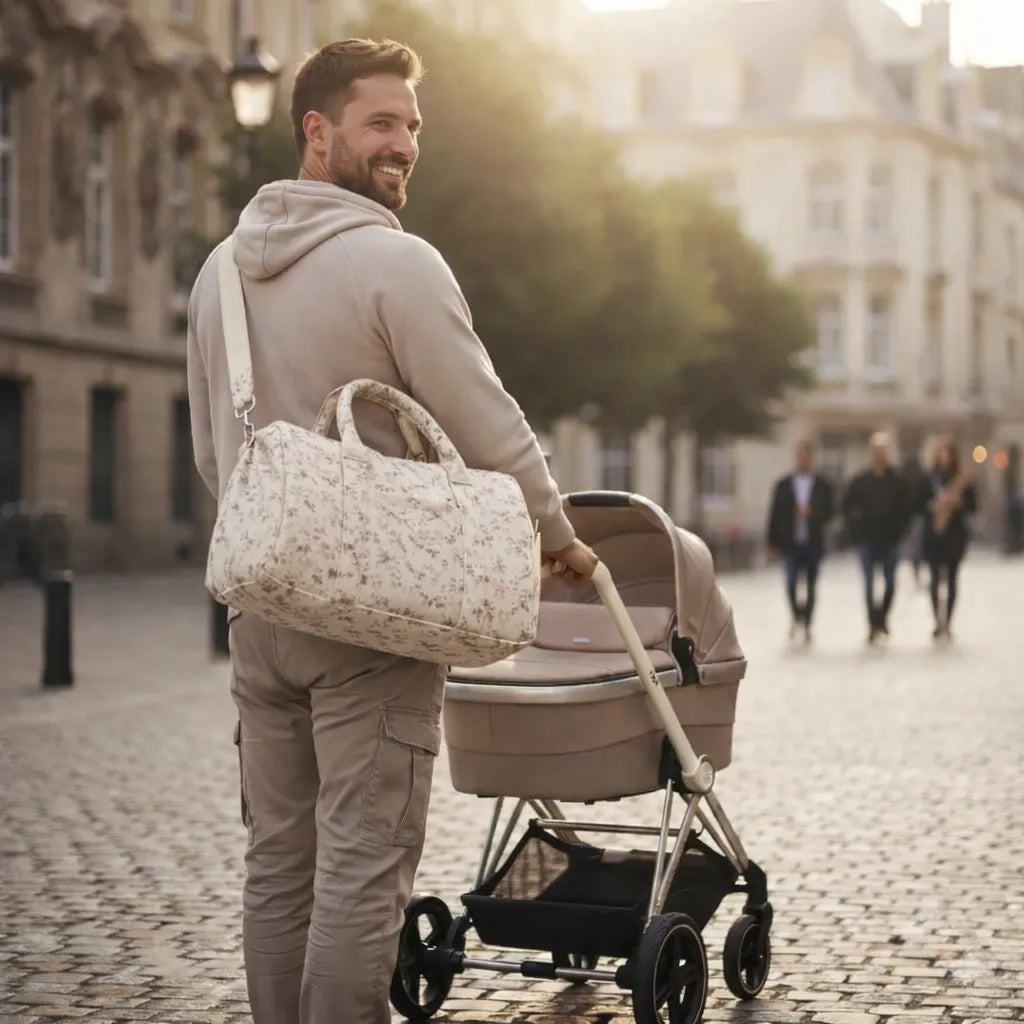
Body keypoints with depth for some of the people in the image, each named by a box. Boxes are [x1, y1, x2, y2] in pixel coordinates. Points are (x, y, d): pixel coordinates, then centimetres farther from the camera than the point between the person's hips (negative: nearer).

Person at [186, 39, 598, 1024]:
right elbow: (489, 427, -10)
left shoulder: (221, 269, 11)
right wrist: (560, 539, 4)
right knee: (362, 867, -3)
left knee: (277, 859, 13)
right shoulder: (395, 261, -12)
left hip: (261, 603, 7)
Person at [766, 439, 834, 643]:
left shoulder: (822, 485, 6)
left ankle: (806, 625, 16)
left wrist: (811, 513, -14)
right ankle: (797, 616, 13)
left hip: (813, 543, 0)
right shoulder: (783, 485, 6)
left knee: (810, 586, 5)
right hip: (790, 542, 0)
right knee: (791, 583, -11)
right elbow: (775, 514, 6)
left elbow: (828, 512, 5)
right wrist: (773, 541, 3)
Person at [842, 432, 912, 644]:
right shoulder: (860, 481, 0)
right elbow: (847, 505, 6)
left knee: (890, 582, 4)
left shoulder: (898, 481, -1)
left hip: (890, 540, 0)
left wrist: (899, 529, -5)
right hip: (867, 540, 0)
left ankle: (882, 617, 22)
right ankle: (874, 624, 3)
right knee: (869, 584, -1)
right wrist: (856, 529, 0)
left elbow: (907, 507, 3)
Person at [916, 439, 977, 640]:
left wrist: (958, 502, -17)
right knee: (936, 580, -6)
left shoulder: (963, 481, 3)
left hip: (956, 535, 1)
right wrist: (933, 506, -17)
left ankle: (947, 622, 9)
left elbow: (973, 505, 1)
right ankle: (938, 622, -3)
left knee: (951, 580, 3)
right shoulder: (927, 482, 2)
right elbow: (919, 505, 1)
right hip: (933, 535, -1)